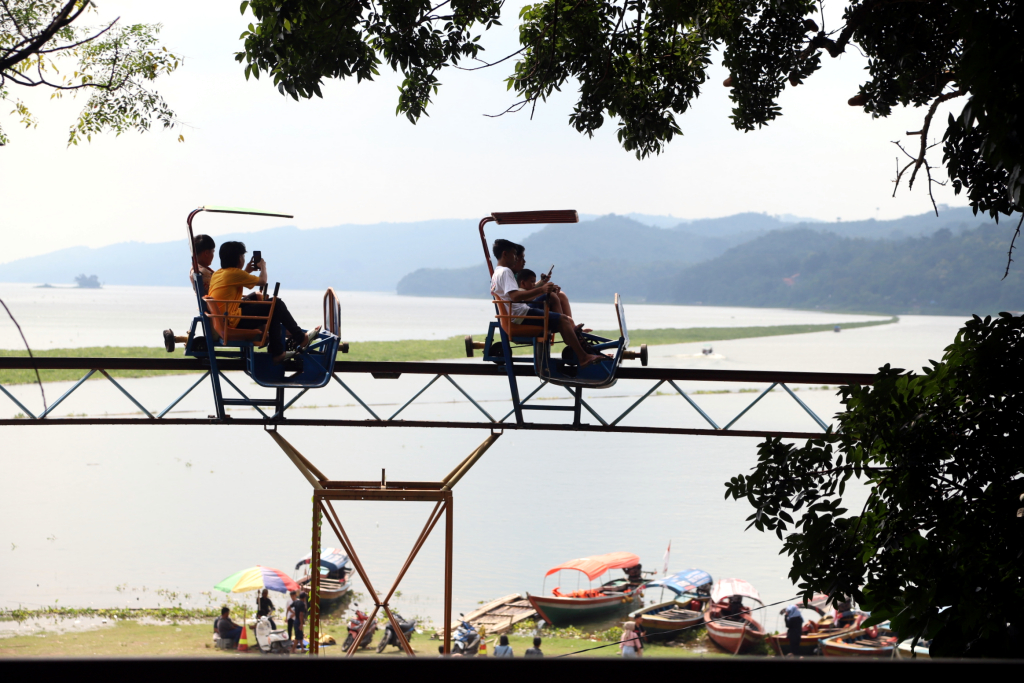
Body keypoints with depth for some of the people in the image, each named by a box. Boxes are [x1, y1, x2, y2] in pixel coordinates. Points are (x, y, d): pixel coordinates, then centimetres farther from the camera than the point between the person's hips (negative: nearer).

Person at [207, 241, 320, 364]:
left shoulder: (217, 274, 12)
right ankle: (302, 338, 16)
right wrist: (263, 266, 16)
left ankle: (277, 353, 21)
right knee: (276, 305, -1)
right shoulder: (235, 273, -13)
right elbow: (262, 281, -3)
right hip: (232, 321, -10)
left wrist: (246, 271, 26)